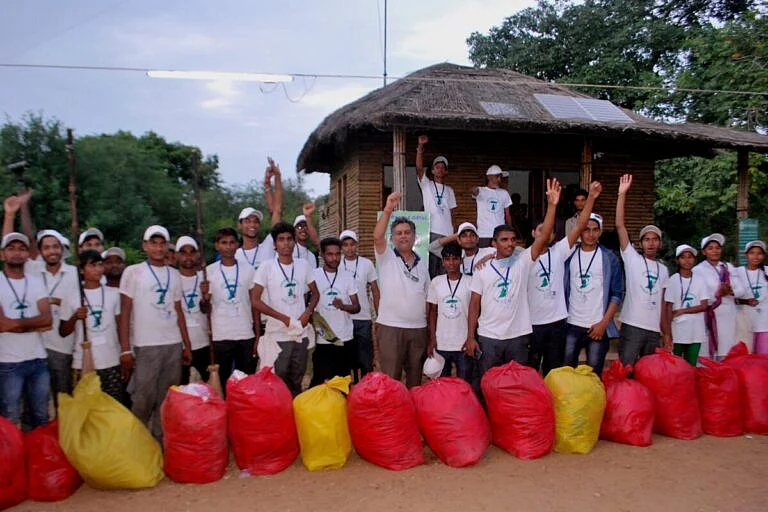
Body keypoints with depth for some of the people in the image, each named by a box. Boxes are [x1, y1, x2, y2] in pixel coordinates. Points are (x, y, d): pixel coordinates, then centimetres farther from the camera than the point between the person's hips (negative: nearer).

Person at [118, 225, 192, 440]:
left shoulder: (174, 274, 12)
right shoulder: (133, 272, 0)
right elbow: (125, 313, -2)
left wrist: (187, 345, 10)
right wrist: (125, 349, -8)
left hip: (174, 345, 4)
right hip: (146, 346, -4)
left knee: (168, 399, 8)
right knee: (144, 399, -1)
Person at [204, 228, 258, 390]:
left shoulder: (248, 270, 3)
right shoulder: (209, 271, 0)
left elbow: (254, 304, 6)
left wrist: (258, 335, 2)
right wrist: (205, 296, -18)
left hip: (246, 335, 1)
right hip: (220, 337, -1)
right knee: (221, 381, 9)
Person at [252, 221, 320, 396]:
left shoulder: (304, 265, 2)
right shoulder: (266, 267, -8)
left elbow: (315, 293, 13)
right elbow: (256, 301, -10)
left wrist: (307, 313, -6)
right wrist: (285, 318, -15)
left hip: (301, 333, 3)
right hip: (277, 334, -3)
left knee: (297, 381, 16)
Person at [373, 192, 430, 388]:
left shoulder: (422, 265, 12)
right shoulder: (386, 258, 0)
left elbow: (427, 299, 12)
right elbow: (377, 237, -21)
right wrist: (388, 210, -32)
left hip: (418, 329, 4)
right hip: (390, 327, -4)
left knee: (415, 378, 13)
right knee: (390, 378, 0)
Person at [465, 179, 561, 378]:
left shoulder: (523, 262, -1)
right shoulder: (482, 269, 0)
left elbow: (543, 238, -14)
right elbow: (474, 304, 2)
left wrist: (552, 205, -23)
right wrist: (470, 337, -2)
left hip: (518, 336, 0)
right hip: (488, 337, 0)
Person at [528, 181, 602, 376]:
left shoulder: (559, 252, 1)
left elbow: (579, 226, -6)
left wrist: (591, 197, -15)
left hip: (557, 321, 2)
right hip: (532, 323, -2)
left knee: (554, 371, 15)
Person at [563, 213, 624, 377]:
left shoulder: (609, 258, 1)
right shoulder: (569, 255, 5)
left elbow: (617, 294, -1)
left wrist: (604, 323, -8)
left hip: (598, 326, -1)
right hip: (572, 325, 2)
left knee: (594, 373, 4)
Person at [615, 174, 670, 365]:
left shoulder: (663, 269, 14)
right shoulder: (632, 258, 0)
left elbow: (661, 302, 16)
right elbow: (620, 226, -8)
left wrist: (666, 332, 12)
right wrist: (622, 194, -13)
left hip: (654, 330, 5)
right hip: (632, 326, -5)